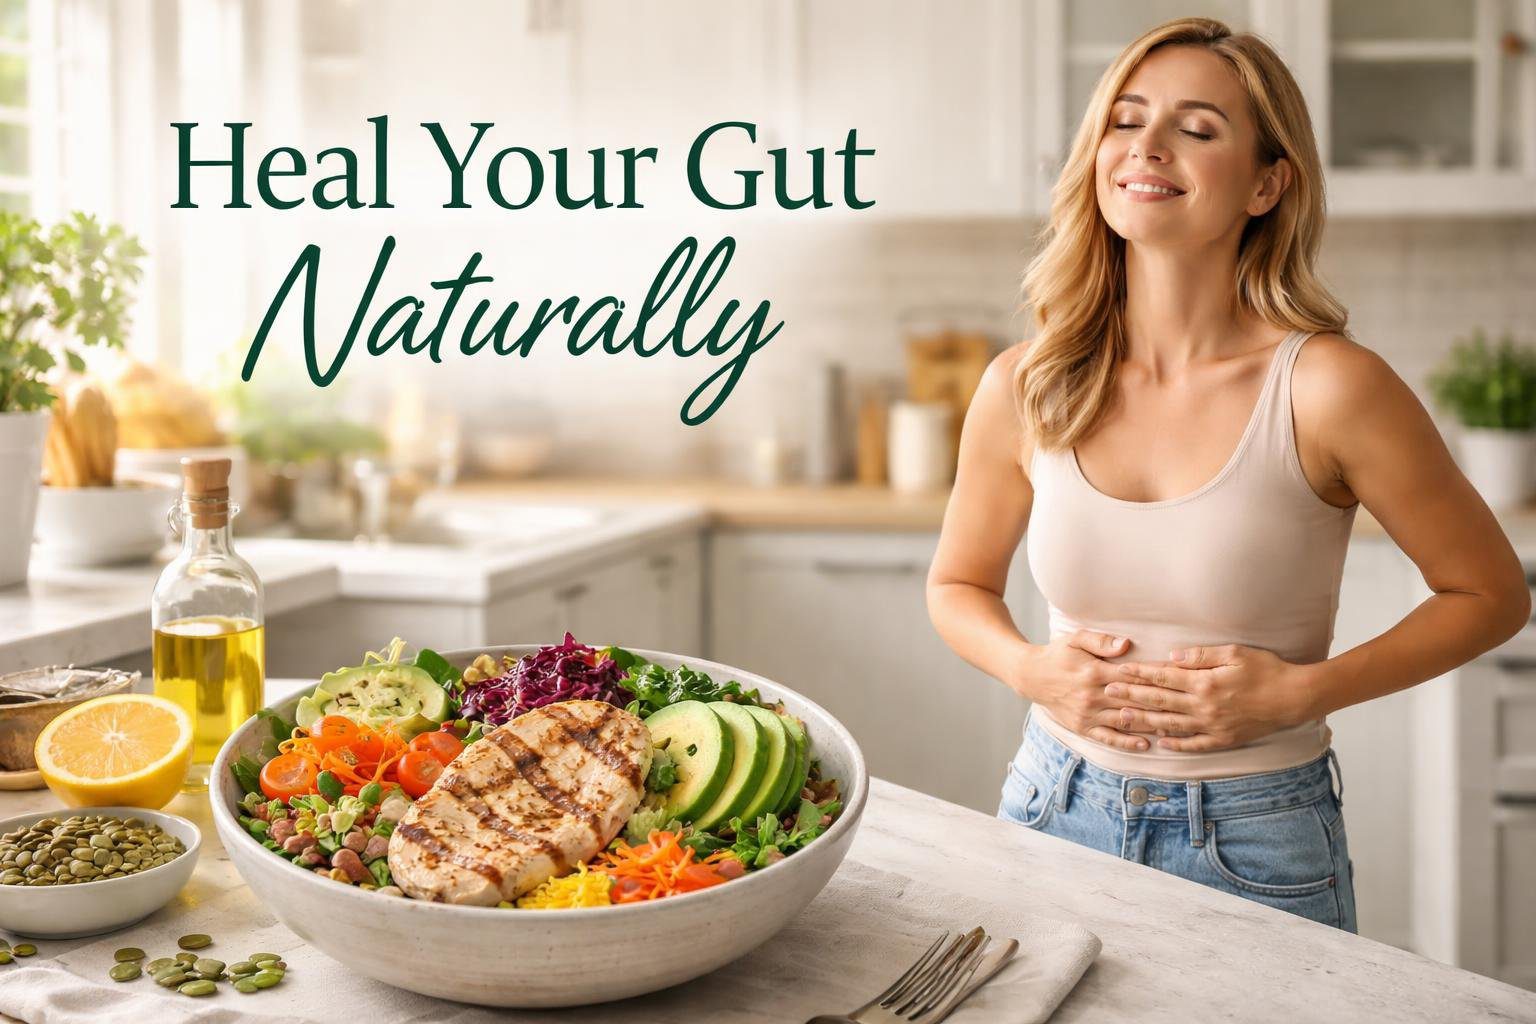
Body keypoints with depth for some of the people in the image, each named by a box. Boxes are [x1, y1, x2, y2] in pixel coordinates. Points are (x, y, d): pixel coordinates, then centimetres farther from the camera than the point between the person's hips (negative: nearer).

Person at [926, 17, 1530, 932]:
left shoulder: (1330, 390, -16)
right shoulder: (1024, 390, -6)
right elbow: (958, 584, 11)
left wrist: (1306, 691, -16)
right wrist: (1029, 668, -9)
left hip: (1256, 848, -3)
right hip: (1055, 812, 3)